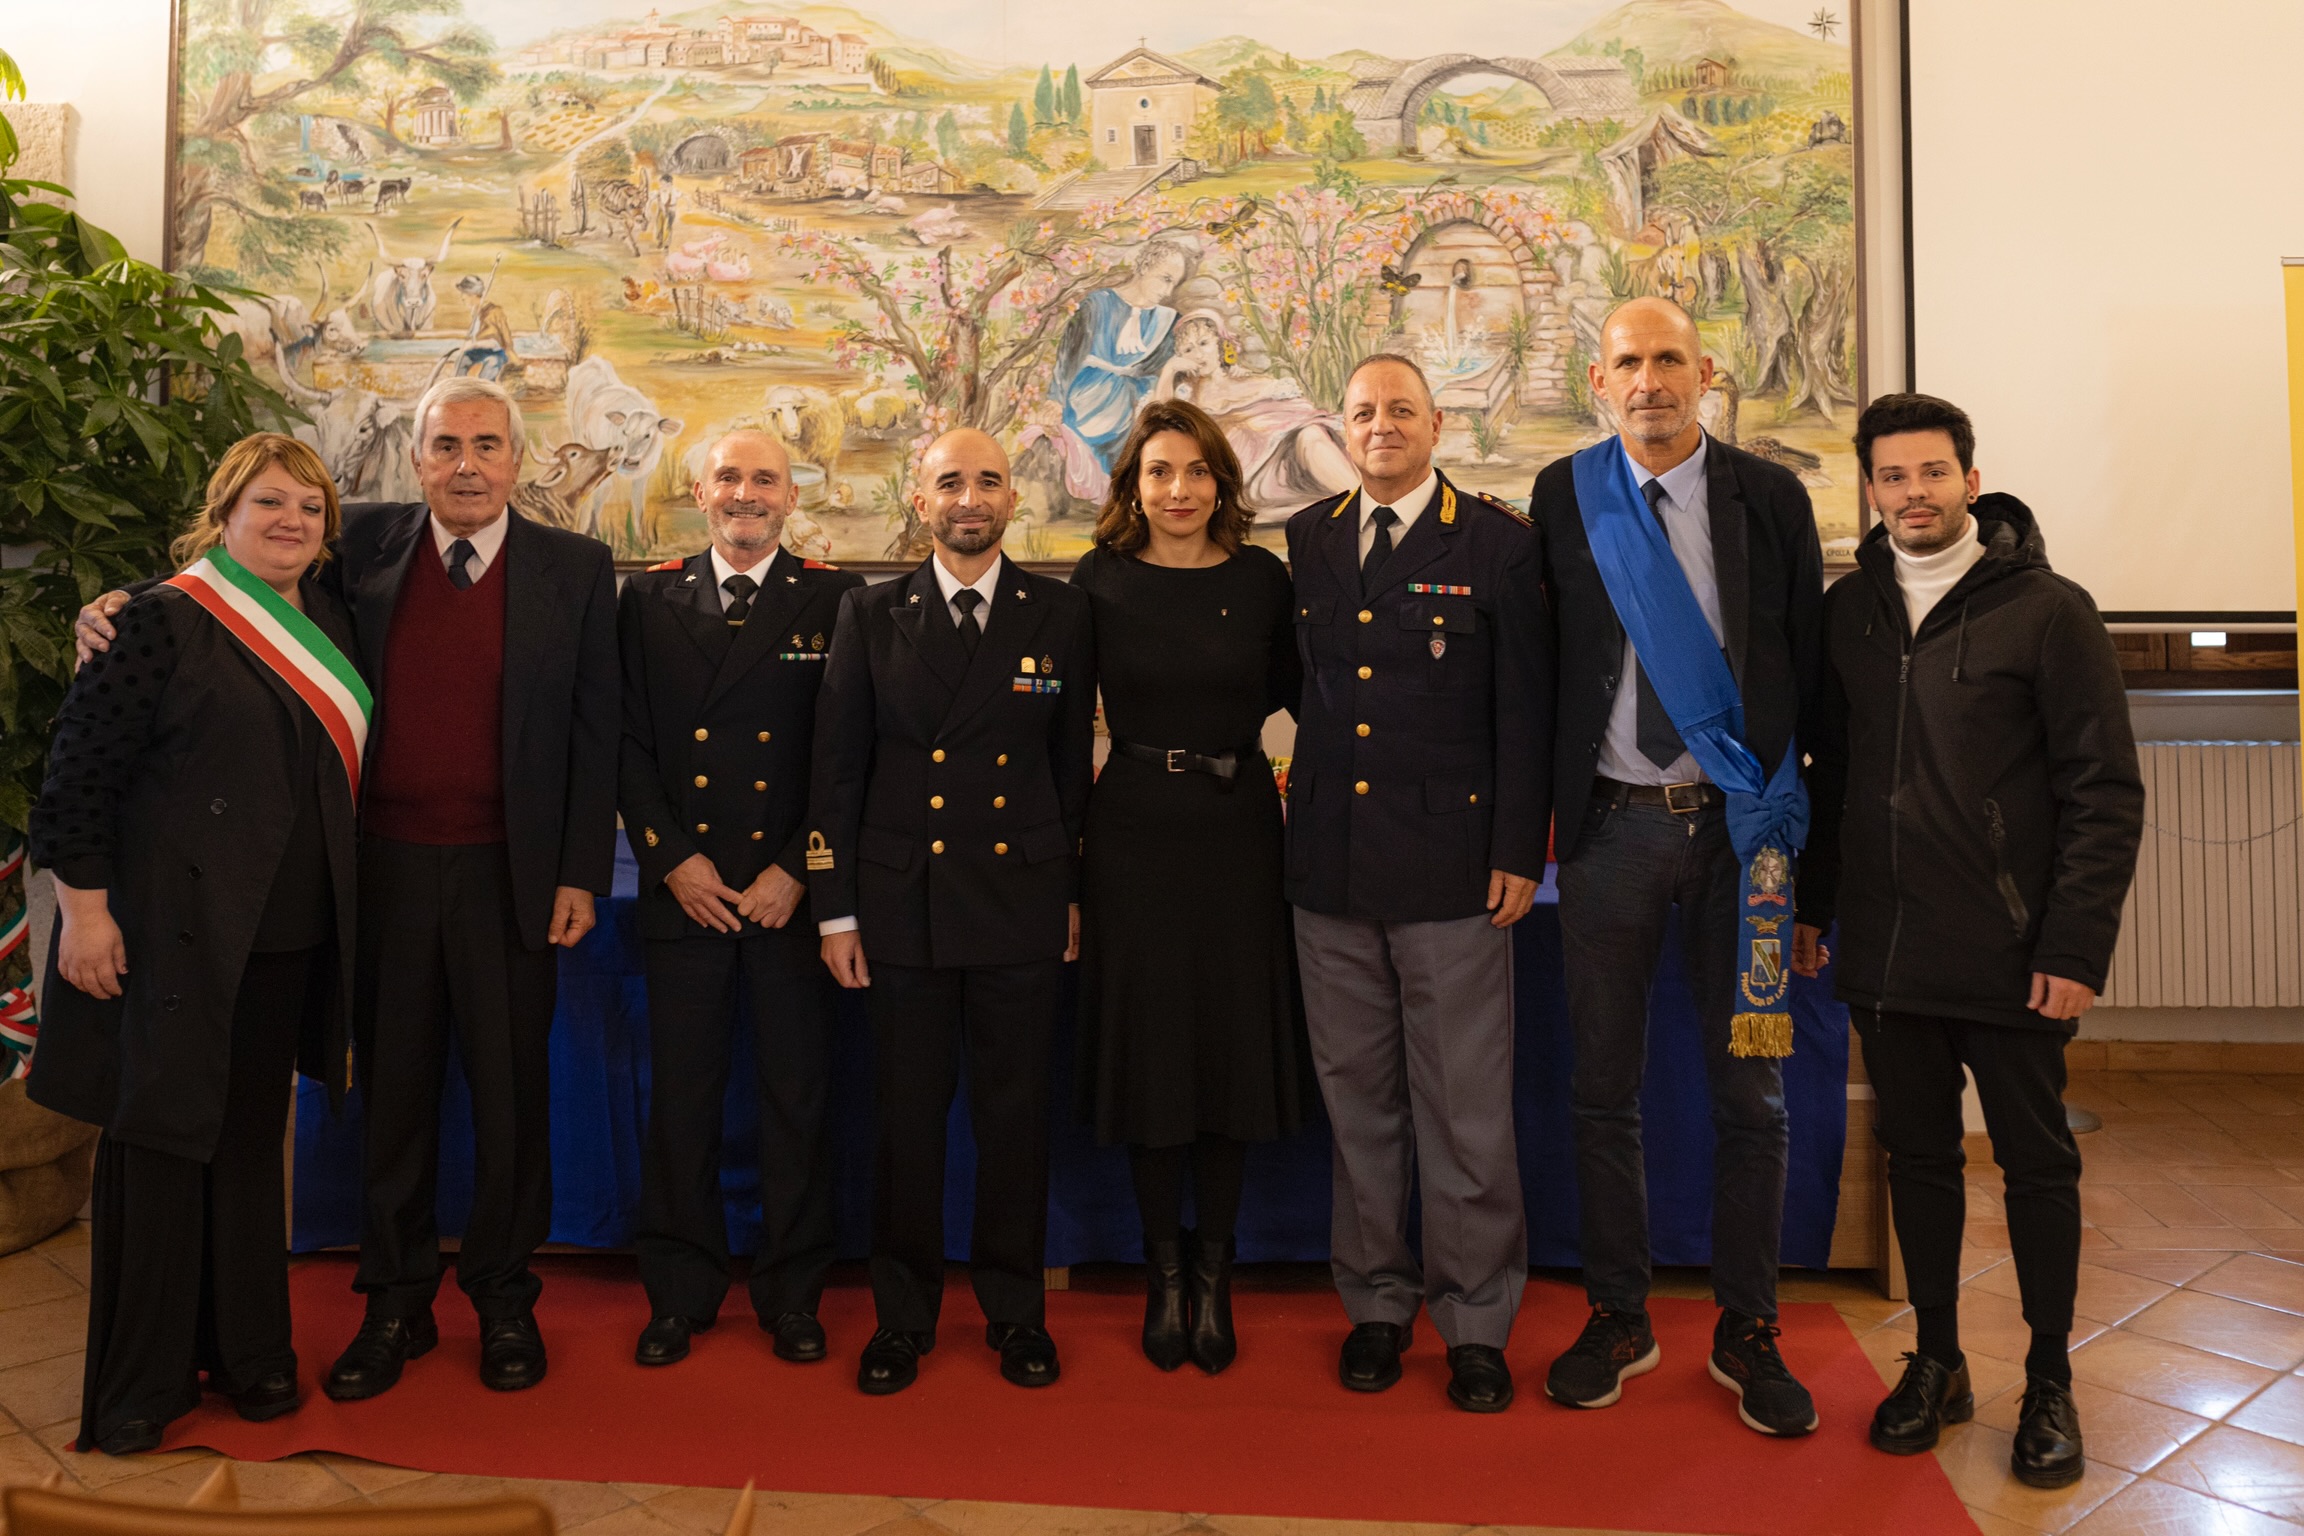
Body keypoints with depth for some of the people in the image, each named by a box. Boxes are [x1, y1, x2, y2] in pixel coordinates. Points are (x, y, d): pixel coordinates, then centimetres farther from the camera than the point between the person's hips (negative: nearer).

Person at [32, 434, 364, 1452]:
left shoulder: (327, 624, 11)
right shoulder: (165, 622, -7)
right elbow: (80, 767, -9)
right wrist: (85, 907, -13)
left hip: (288, 941, 6)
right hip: (174, 929, -5)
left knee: (251, 1139, 14)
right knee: (161, 1142, 3)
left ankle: (249, 1349, 26)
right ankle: (142, 1380, 17)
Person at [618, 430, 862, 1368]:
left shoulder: (833, 599, 2)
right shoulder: (649, 599, 8)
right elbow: (629, 742, 6)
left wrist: (795, 872, -9)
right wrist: (672, 858, -5)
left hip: (793, 888, -1)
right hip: (683, 887, 1)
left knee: (797, 1096, 6)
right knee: (680, 1097, 8)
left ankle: (791, 1292, 22)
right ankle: (681, 1291, 24)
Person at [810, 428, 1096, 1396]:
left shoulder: (1060, 614, 4)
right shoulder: (871, 617, 4)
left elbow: (1074, 762, 6)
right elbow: (837, 770, 3)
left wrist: (1075, 891, 4)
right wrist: (837, 908, -1)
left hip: (1022, 904, 0)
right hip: (903, 904, 0)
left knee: (1015, 1114, 8)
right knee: (907, 1116, 8)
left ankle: (1016, 1312, 24)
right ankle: (903, 1316, 25)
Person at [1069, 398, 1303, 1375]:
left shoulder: (1262, 578, 1)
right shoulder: (1099, 581, -1)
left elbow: (1290, 690, 12)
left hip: (1236, 826, 1)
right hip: (1135, 828, -1)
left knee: (1230, 1043, 6)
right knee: (1147, 1045, 6)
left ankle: (1214, 1274, 22)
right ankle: (1164, 1272, 22)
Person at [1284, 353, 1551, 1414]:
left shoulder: (1496, 544, 1)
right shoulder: (1306, 541, 11)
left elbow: (1525, 708, -2)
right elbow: (1305, 679, 13)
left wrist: (1520, 851, -6)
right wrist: (1305, 815, 2)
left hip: (1450, 864, -3)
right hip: (1331, 863, 4)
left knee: (1465, 1108, 3)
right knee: (1356, 1097, 12)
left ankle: (1477, 1324, 19)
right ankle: (1376, 1304, 27)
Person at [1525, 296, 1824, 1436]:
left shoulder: (1771, 498, 3)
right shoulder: (1563, 497, 3)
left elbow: (1808, 663, 5)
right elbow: (1542, 661, 4)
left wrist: (1790, 804, 0)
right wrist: (1541, 814, 0)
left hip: (1739, 823, 0)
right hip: (1612, 823, 0)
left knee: (1749, 1090, 8)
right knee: (1604, 1088, 9)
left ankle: (1746, 1332, 25)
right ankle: (1617, 1317, 26)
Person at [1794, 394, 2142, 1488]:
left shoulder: (2047, 610, -5)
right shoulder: (1849, 611, 7)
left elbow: (2105, 792, -7)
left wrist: (2076, 946, -13)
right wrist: (1811, 904, 10)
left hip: (2010, 954, -3)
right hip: (1885, 949, 4)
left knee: (2035, 1161, 9)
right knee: (1917, 1155, 13)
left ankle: (2049, 1383, 25)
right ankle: (1936, 1361, 28)